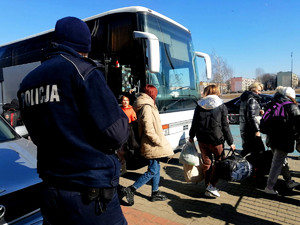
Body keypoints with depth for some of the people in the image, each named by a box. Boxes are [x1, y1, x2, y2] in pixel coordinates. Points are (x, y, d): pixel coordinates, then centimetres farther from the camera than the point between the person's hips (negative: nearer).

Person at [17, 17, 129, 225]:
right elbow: (116, 134, -18)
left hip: (50, 192, 7)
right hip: (91, 196, -7)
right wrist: (120, 114, 2)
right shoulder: (82, 71, -15)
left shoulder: (27, 82, 7)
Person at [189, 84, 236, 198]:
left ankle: (208, 186, 22)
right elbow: (225, 126, -4)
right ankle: (212, 186, 4)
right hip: (216, 139, -3)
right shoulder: (221, 106, -3)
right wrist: (230, 142, 2)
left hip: (202, 139, 3)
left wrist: (191, 136, 19)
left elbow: (194, 123, 6)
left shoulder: (199, 105, 3)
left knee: (206, 162, 14)